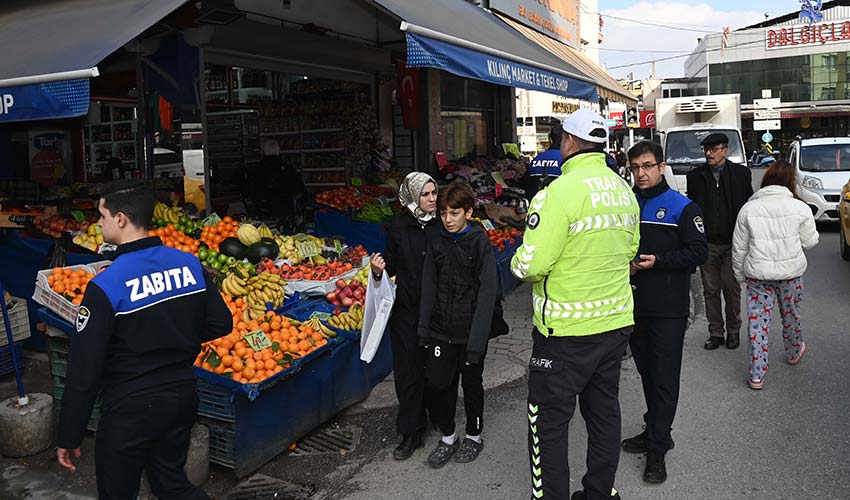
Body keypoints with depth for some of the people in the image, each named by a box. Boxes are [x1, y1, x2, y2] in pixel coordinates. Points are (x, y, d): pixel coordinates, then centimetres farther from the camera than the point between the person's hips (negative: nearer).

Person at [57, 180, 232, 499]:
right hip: (183, 397, 5)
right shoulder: (191, 264, -7)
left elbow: (83, 371, -17)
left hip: (130, 410, -5)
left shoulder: (105, 286, -21)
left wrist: (68, 438, -6)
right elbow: (221, 324, 2)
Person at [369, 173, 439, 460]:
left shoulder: (442, 226, -3)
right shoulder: (399, 227, 0)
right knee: (408, 370, 5)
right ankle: (411, 433, 17)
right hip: (407, 310, 1)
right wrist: (379, 269, -14)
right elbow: (392, 266, 7)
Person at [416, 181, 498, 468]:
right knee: (438, 383, 5)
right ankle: (447, 436, 26)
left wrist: (477, 339, -18)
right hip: (441, 330, 4)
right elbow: (429, 288, 6)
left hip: (470, 332, -3)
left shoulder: (480, 243, -10)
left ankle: (474, 436, 33)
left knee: (471, 384, 12)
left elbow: (487, 293, -14)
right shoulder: (436, 242, 3)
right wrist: (424, 329, 3)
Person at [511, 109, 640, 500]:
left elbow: (530, 265, -23)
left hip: (566, 330, -8)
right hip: (616, 321, 8)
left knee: (549, 419, 7)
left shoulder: (558, 192, -20)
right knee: (604, 411, 20)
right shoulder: (624, 190, 5)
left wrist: (517, 262, -1)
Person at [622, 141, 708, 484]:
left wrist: (659, 260, -20)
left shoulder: (682, 207, -6)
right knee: (647, 372, 17)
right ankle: (655, 432, 32)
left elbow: (699, 251, -9)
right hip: (635, 304, 5)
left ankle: (657, 449, 9)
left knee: (664, 378, 0)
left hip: (669, 309, -5)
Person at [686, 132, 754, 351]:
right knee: (710, 290, 8)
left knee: (731, 288, 5)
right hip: (707, 243, 2)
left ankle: (733, 330, 21)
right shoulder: (695, 176, 4)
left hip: (733, 242, -2)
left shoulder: (741, 173, 1)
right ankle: (716, 332, 19)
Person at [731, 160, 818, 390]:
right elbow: (810, 241, 2)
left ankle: (756, 375, 4)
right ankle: (793, 353, 48)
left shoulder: (749, 208, -4)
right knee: (791, 315, 23)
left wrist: (739, 273, 12)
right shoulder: (800, 208, -6)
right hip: (791, 272, 1)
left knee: (757, 323, 2)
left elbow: (739, 247, 1)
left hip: (758, 275, -1)